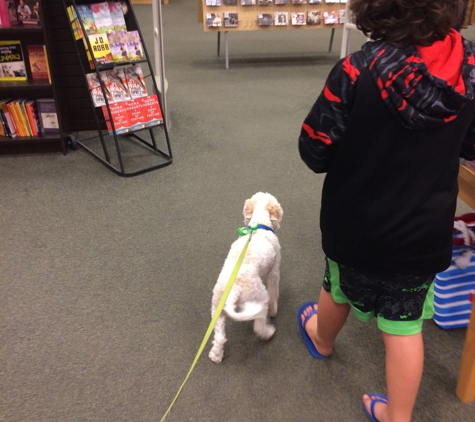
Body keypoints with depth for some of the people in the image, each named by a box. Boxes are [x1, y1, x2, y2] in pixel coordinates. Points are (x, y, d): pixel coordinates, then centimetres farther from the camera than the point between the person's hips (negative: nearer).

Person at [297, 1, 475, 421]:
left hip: (354, 223, -1)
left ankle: (322, 339, 57)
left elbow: (314, 152, -16)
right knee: (405, 325, 15)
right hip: (424, 228, 2)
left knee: (340, 287, 27)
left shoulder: (357, 71, -24)